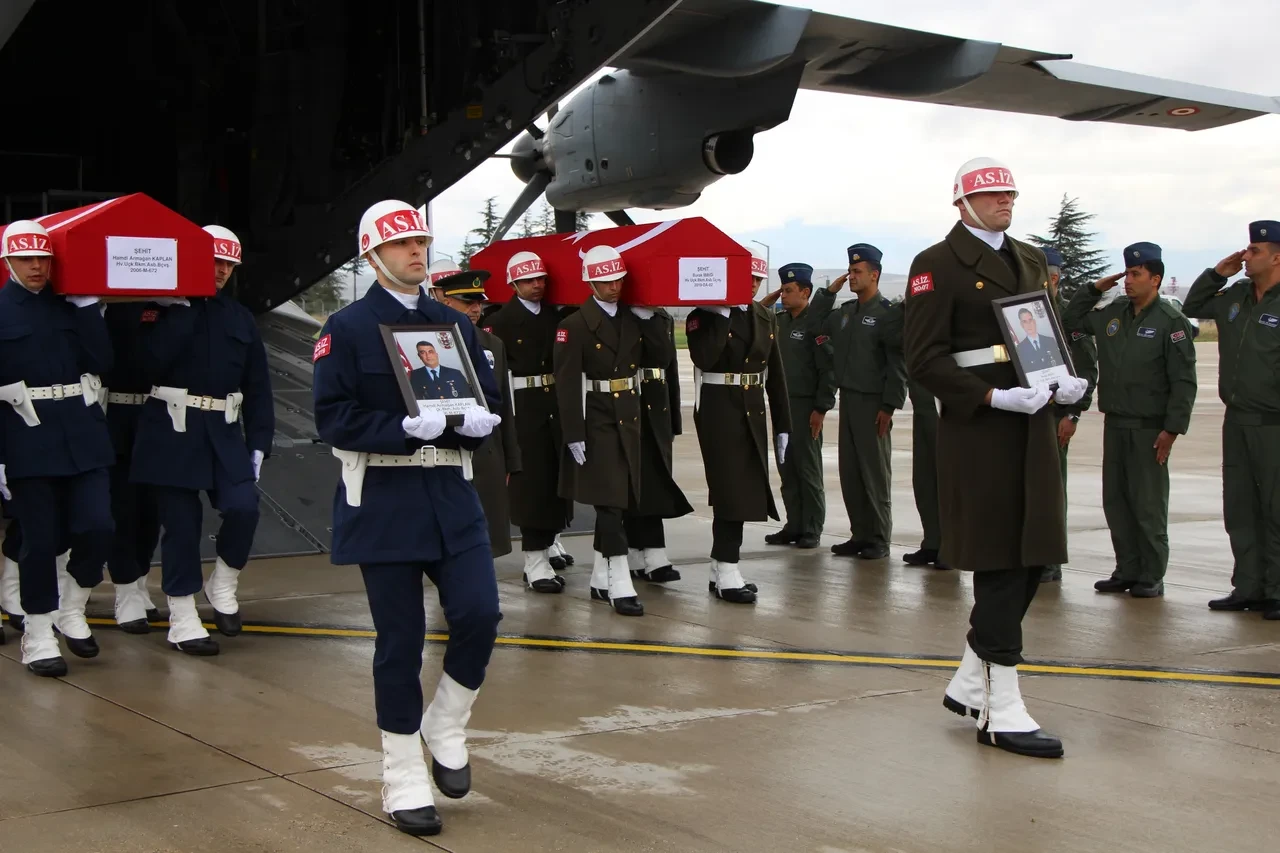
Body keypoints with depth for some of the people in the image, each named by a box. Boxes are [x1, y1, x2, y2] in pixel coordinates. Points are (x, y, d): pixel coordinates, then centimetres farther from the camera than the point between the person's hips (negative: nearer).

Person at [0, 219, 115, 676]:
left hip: (83, 436, 3)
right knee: (41, 539, 1)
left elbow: (102, 361, -1)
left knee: (97, 527, -4)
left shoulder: (72, 305, 10)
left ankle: (71, 611, 20)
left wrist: (86, 305, -5)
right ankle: (38, 637, 15)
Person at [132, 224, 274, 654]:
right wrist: (183, 307, -15)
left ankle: (222, 587, 13)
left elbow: (257, 387, 11)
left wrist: (259, 442, 3)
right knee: (181, 523, 0)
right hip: (172, 429, -3)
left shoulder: (241, 318, 12)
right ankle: (182, 620, 11)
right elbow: (154, 361, -18)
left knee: (243, 506, -13)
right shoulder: (167, 308, 0)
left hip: (223, 431, 3)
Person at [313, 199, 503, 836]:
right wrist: (406, 428, -22)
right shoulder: (347, 329, -2)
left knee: (479, 613, -10)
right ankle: (404, 782, 14)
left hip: (453, 498, 4)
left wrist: (478, 419, -10)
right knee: (400, 640, 1)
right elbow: (333, 418, -10)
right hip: (383, 502, -4)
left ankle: (445, 729, 18)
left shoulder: (456, 324, 12)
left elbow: (489, 399, 14)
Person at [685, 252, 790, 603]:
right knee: (731, 492, -9)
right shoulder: (704, 317, -5)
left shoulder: (766, 318, 11)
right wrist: (722, 315, -19)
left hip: (753, 413, 6)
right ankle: (727, 575, -4)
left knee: (747, 493, 8)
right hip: (719, 412, -6)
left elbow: (776, 375, 12)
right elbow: (704, 359, -25)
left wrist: (783, 426, 9)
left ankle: (721, 570, 17)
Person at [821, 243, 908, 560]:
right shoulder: (843, 313, 15)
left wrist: (889, 406, -15)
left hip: (873, 403, -7)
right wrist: (825, 347, 2)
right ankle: (859, 535, 15)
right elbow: (833, 354, 24)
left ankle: (879, 540, 4)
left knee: (875, 474, -2)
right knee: (850, 472, 7)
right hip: (848, 400, 7)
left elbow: (898, 364, -11)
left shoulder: (888, 313, -6)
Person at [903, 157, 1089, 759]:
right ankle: (1001, 713, 3)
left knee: (1029, 557, 10)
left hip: (1030, 425, 8)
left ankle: (969, 684, 24)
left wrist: (1065, 382, 3)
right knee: (999, 563, -5)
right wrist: (991, 396, -21)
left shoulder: (1030, 259, 18)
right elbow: (924, 358, -12)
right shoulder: (938, 265, -6)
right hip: (978, 431, -8)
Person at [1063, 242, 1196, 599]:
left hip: (1149, 429, -6)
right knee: (1115, 500, 9)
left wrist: (1172, 429, -16)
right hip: (1114, 424, 7)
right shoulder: (1113, 314, 9)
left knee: (1149, 505, -1)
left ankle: (1151, 576, 7)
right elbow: (1071, 322, 23)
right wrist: (1093, 289, 11)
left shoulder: (1171, 321, -9)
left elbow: (1184, 381, -11)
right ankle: (1127, 570, 18)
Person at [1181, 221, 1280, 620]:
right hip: (1237, 421, 7)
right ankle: (1248, 587, 18)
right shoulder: (1236, 295, 10)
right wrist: (1216, 273, 10)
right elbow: (1192, 308, 25)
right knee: (1239, 509, 11)